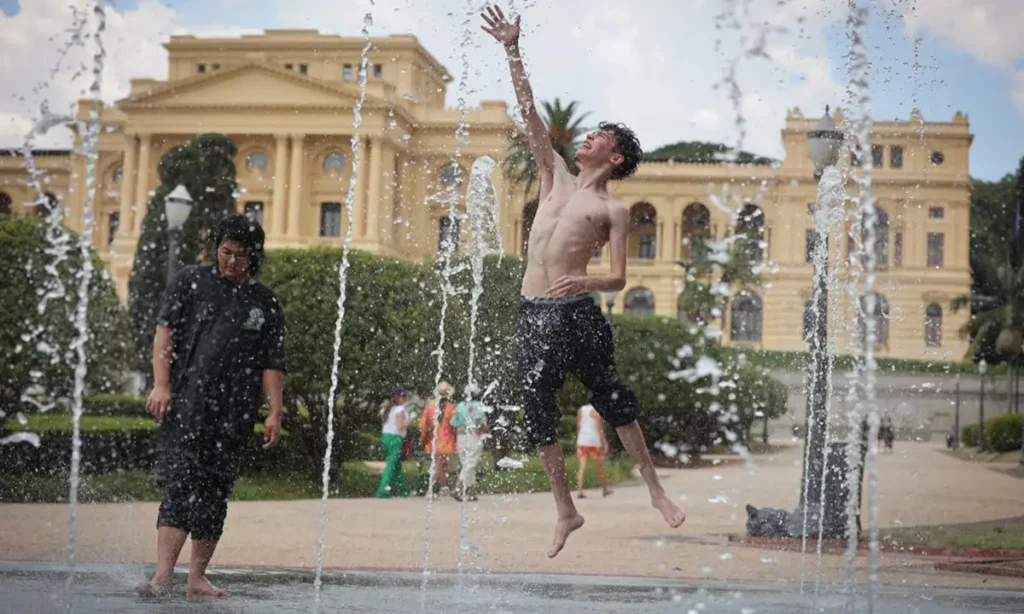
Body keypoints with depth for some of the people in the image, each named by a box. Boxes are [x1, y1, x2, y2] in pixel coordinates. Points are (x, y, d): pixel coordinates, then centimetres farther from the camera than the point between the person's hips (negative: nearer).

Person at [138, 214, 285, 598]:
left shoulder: (266, 303, 14)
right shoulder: (190, 282, 9)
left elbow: (272, 364, 12)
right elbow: (165, 332, 3)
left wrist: (274, 412, 3)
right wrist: (161, 385, -9)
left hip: (235, 415, 3)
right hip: (187, 404, -3)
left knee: (216, 493, 5)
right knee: (181, 483, -15)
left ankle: (197, 577, 12)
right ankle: (163, 574, -21)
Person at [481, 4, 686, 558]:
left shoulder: (612, 210, 1)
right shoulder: (556, 178, 14)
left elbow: (619, 279, -3)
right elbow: (530, 114, 11)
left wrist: (587, 283, -25)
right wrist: (513, 52, 7)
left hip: (577, 312, -5)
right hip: (532, 312, 5)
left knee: (613, 400, 3)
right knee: (539, 413, 6)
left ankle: (655, 489, 18)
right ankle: (565, 511, 16)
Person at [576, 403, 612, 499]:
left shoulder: (580, 410, 10)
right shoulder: (595, 411, -6)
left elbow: (578, 427, 14)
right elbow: (599, 428, -10)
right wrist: (604, 443, -8)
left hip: (582, 441, 4)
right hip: (594, 441, -4)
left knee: (582, 467, -2)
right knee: (600, 466, 12)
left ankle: (580, 490, -17)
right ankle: (605, 489, 24)